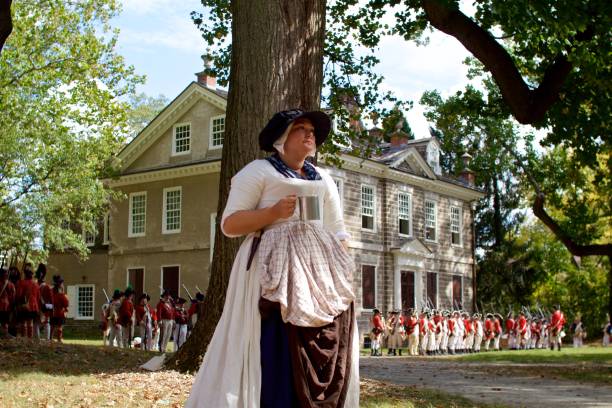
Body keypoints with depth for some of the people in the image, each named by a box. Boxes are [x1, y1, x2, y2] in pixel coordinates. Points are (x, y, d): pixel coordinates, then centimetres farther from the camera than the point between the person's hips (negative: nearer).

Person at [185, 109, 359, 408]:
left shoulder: (324, 179, 21)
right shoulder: (258, 171, 3)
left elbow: (338, 233, 19)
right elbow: (229, 224, -4)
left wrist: (343, 277, 6)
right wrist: (273, 212, -16)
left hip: (320, 274, 6)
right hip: (274, 272, -5)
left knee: (321, 356, 1)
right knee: (273, 355, -13)